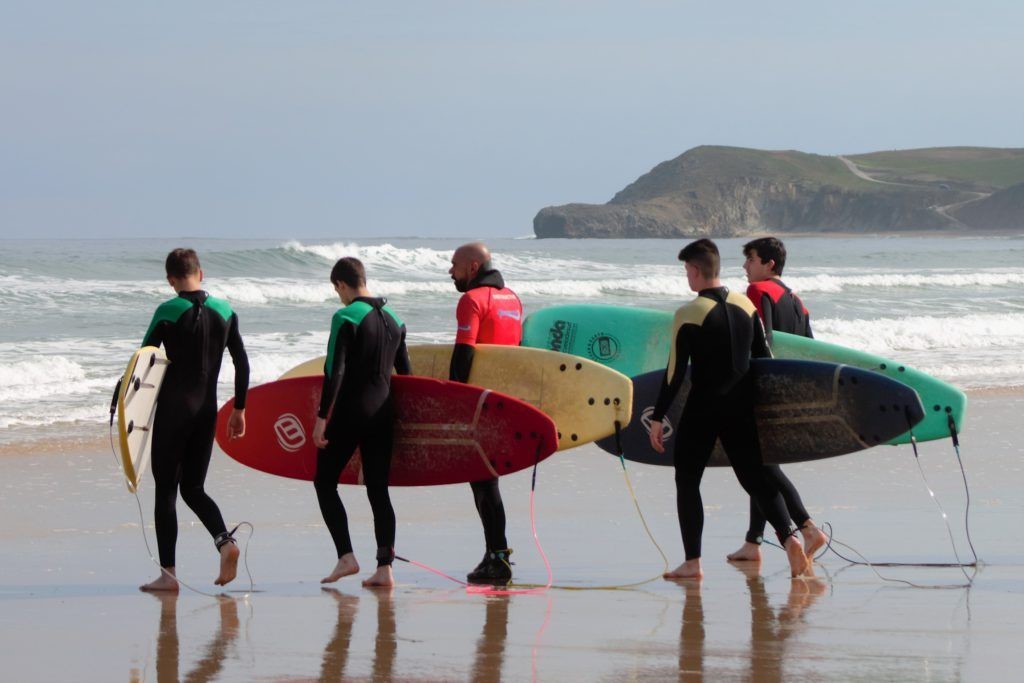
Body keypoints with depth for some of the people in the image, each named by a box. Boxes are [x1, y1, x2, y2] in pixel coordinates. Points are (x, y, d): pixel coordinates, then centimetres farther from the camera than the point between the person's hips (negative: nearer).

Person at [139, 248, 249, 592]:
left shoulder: (168, 312, -9)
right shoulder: (225, 312, 5)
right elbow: (242, 364, 7)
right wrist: (239, 409, 15)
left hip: (172, 409, -5)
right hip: (207, 410, 5)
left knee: (166, 490, 3)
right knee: (193, 488, 14)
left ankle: (167, 572, 0)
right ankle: (225, 541, -12)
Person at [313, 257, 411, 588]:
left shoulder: (347, 318, -11)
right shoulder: (394, 320, 11)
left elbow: (335, 371, -16)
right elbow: (405, 372, 17)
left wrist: (322, 417, -15)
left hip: (350, 411, -6)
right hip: (382, 413, 6)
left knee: (325, 482, 6)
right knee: (378, 490, 7)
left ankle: (346, 557, -5)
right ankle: (384, 567, 0)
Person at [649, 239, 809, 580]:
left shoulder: (689, 314, -13)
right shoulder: (746, 306, 4)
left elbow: (675, 372, -12)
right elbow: (764, 359, 8)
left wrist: (657, 417, -7)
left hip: (702, 408, -5)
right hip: (740, 408, 5)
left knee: (687, 480, 6)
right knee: (754, 477, 11)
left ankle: (692, 562, 1)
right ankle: (788, 536, -10)